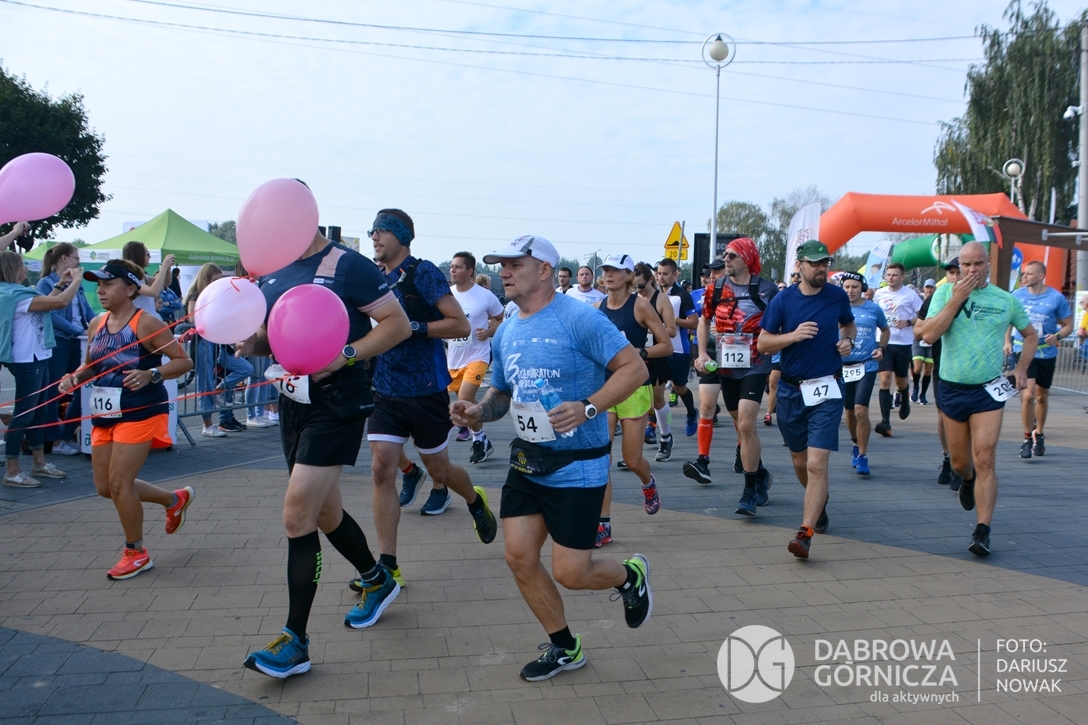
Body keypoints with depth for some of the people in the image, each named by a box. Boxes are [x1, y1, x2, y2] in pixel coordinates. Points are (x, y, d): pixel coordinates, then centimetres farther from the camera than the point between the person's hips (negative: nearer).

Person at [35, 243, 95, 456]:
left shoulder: (76, 283, 14)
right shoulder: (46, 284, -7)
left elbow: (87, 310, 13)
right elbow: (52, 315, -16)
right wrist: (80, 330, -21)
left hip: (77, 343, 7)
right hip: (57, 343, -7)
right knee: (52, 392, 3)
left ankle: (67, 435, 21)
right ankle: (56, 440, 11)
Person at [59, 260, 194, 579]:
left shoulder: (146, 323, -13)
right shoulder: (96, 325, 7)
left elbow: (184, 361, -13)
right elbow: (91, 365, 20)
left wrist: (150, 375, -28)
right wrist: (74, 377, -2)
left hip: (140, 413, -8)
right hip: (104, 415, 8)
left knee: (119, 483, -7)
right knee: (105, 487, 12)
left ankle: (136, 553, 14)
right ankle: (175, 499, 33)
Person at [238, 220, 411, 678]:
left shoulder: (345, 266, -12)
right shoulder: (272, 272, 10)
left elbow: (399, 324, -13)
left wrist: (345, 356, -24)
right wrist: (253, 343, -3)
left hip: (336, 404, -8)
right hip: (292, 400, 8)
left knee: (297, 516, -10)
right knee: (323, 513, 17)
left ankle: (295, 642, 2)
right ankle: (377, 580, 42)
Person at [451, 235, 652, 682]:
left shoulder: (579, 319, -14)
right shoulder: (506, 333, 8)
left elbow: (634, 368, -16)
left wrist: (588, 407, -27)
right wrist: (478, 411, -3)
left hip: (576, 467, -7)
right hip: (526, 463, 7)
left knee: (569, 572, -5)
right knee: (519, 557, 3)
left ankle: (629, 576, 30)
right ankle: (564, 648, 24)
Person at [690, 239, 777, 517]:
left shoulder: (767, 290, -7)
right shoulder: (716, 288, 4)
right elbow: (705, 319, 17)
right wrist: (702, 353, 7)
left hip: (755, 367, -4)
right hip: (726, 366, 4)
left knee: (746, 425, -14)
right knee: (741, 424, 15)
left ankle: (751, 489, -2)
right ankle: (761, 475, 36)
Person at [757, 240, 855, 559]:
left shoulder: (838, 296, 1)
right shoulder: (783, 300, -3)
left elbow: (849, 325, 21)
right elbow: (763, 343, -3)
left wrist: (848, 340, -1)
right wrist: (794, 335, -19)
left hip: (827, 391, -2)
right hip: (791, 390, 2)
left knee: (816, 464, -14)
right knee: (799, 461, 17)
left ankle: (805, 533, -15)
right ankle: (818, 503, 45)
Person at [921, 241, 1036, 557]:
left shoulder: (1005, 299, 2)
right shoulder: (946, 293, -2)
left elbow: (1030, 335, 18)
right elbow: (928, 335, -15)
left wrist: (1021, 368, 3)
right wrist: (957, 299, -18)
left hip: (988, 390, -1)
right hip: (952, 389, 1)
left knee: (984, 461, -9)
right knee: (959, 463, 13)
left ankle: (983, 531, -5)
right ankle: (968, 480, 49)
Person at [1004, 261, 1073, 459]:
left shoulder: (1056, 298, -6)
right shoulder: (1017, 295, -1)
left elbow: (1068, 325, 1)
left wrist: (1057, 336, -19)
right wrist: (1007, 342, 5)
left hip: (1047, 353, 1)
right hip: (1024, 350, -1)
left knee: (1042, 396, 14)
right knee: (1028, 395, -16)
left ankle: (1039, 434, 35)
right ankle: (1028, 437, -1)